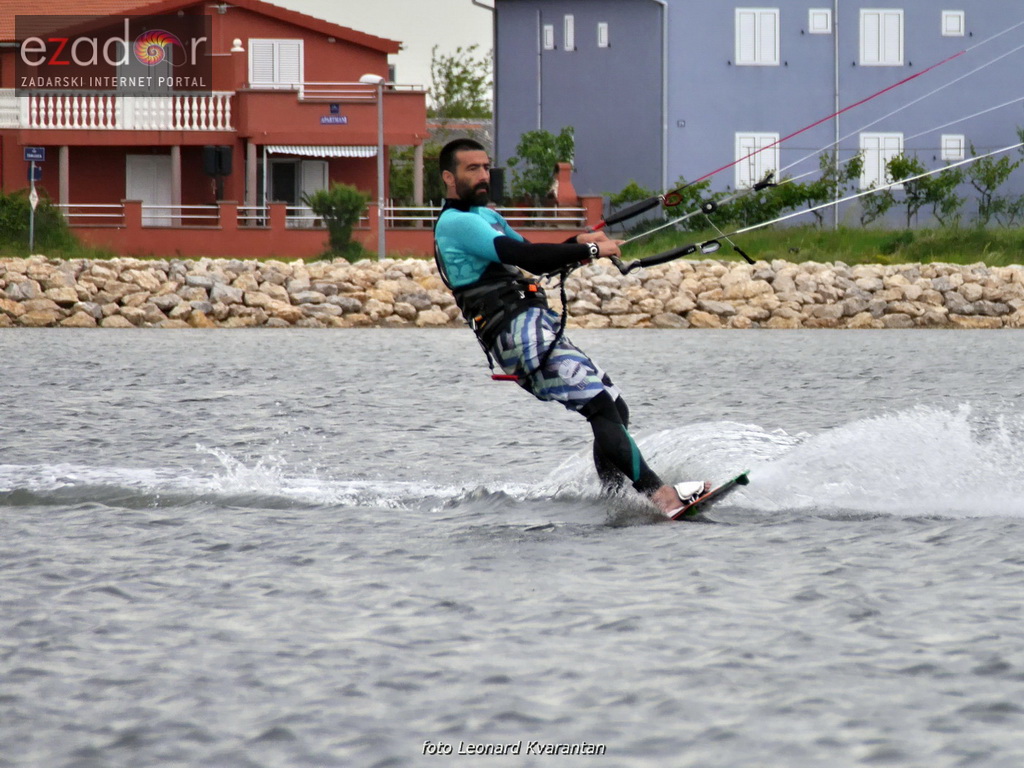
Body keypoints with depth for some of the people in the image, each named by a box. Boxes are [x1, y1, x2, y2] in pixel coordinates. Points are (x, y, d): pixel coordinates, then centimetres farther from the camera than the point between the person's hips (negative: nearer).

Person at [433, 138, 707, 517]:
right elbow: (520, 255, -18)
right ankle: (660, 495, -29)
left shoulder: (485, 215, 25)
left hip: (539, 327, 11)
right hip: (518, 330, -11)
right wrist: (589, 251, -15)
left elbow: (536, 261, 27)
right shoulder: (455, 223, -8)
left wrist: (578, 243, 7)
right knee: (601, 406, -20)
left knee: (614, 408, 6)